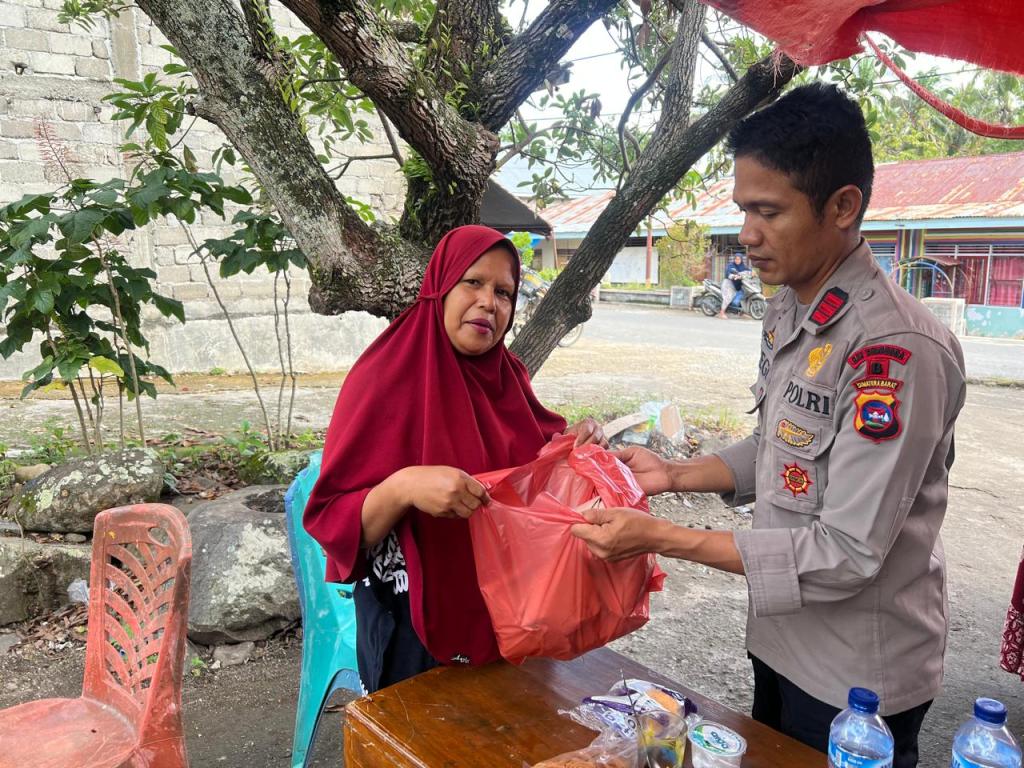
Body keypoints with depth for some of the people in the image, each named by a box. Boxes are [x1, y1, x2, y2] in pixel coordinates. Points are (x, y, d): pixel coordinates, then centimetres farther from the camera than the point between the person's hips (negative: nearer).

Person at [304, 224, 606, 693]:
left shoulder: (506, 375, 0)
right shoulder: (386, 378, -17)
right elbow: (334, 523, -18)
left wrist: (574, 443, -9)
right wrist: (404, 486, -37)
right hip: (415, 624, -5)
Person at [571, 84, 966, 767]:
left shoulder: (898, 351, -28)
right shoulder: (787, 313, 1)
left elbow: (845, 556, -27)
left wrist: (661, 538, -27)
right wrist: (675, 475, -3)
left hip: (857, 680, -8)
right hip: (782, 637, 8)